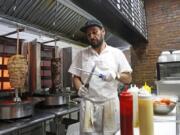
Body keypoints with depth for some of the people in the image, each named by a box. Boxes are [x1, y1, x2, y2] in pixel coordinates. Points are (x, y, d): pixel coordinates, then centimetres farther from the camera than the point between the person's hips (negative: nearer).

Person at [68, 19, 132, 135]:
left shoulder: (117, 53, 2)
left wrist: (116, 75, -17)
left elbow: (128, 78, 3)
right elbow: (76, 76, 8)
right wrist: (80, 88, -12)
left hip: (110, 103, 0)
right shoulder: (81, 54, 6)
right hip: (88, 105, 1)